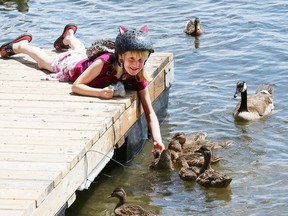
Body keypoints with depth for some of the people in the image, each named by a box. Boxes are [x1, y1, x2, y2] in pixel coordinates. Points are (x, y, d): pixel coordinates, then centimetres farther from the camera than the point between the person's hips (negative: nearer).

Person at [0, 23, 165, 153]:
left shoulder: (139, 80, -38)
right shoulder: (105, 62, -48)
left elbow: (150, 113, -38)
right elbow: (76, 86, -43)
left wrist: (157, 140, -54)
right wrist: (100, 92, -60)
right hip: (73, 64, -4)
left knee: (81, 51, 41)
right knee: (46, 61, 30)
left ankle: (69, 37, 71)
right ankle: (21, 45, 57)